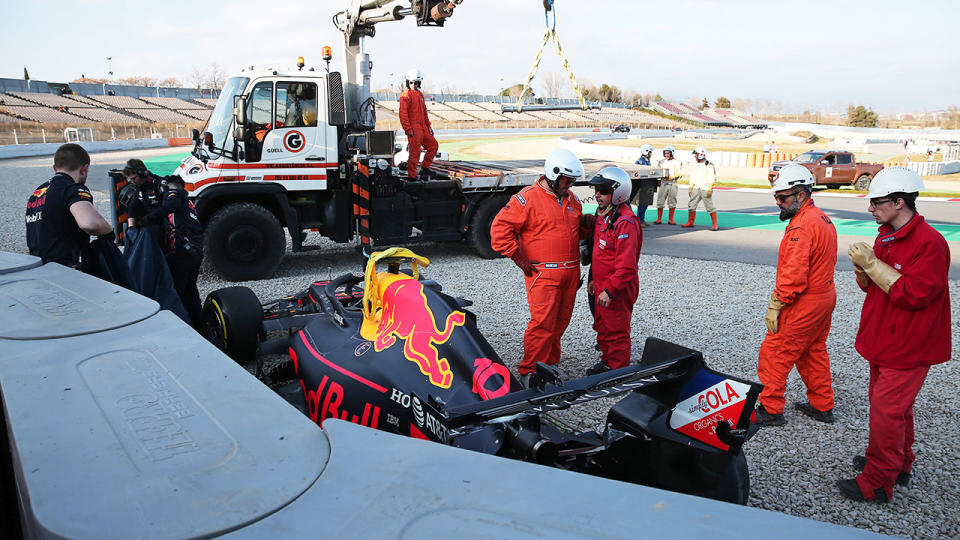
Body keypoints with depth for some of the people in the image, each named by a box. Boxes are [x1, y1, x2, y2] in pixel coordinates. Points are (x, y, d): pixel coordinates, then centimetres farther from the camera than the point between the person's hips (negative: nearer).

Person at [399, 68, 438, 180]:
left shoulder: (419, 94, 18)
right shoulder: (406, 95, -9)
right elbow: (403, 113, -15)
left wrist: (428, 126, 21)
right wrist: (408, 129, -20)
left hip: (422, 127, 9)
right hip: (413, 128, -9)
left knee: (433, 145, 14)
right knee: (415, 152, -8)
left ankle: (424, 169, 20)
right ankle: (412, 176, 0)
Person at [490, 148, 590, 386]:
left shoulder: (571, 199, 16)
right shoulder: (528, 198, -8)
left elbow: (577, 230, 29)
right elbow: (500, 229, -12)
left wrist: (586, 226, 5)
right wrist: (520, 258, -12)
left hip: (570, 273, 7)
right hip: (543, 274, -7)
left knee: (560, 322, 12)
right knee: (543, 323, -11)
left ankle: (549, 364, 26)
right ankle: (529, 372, -1)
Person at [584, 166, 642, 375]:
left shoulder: (625, 222, -23)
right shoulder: (603, 215, 9)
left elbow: (626, 265, -26)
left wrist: (610, 290, -25)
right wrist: (594, 279, 21)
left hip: (617, 290, -10)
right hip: (602, 286, 10)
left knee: (616, 333, 3)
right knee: (603, 328, 23)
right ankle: (607, 362, 40)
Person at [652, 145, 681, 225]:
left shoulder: (677, 162, 4)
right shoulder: (661, 161, 13)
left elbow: (679, 174, -2)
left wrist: (672, 177, -18)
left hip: (673, 184, -2)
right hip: (663, 183, 2)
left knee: (672, 202, 3)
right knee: (660, 201, -3)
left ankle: (671, 219, 10)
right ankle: (659, 219, 4)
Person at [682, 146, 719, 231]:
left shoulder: (709, 165, -9)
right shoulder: (696, 165, 13)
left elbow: (712, 179, -11)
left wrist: (709, 190, -17)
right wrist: (691, 188, 14)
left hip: (705, 189, -7)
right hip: (696, 188, 7)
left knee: (710, 207, -4)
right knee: (691, 205, 5)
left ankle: (715, 225, 1)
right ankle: (690, 222, 15)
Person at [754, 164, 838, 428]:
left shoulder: (802, 226, -23)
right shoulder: (822, 218, 10)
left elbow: (793, 274, -27)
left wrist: (775, 306, -20)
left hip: (804, 304, -10)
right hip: (825, 296, 10)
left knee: (774, 354, -1)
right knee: (814, 352, 21)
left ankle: (770, 410, 7)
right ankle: (822, 406, 31)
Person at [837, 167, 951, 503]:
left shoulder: (928, 242, -21)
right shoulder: (885, 237, 9)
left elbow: (914, 293, -28)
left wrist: (873, 264, -24)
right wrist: (862, 268, -6)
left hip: (908, 347, -9)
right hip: (883, 339, 9)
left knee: (886, 411, -5)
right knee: (894, 406, 21)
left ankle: (877, 484, 6)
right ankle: (899, 465, 38)